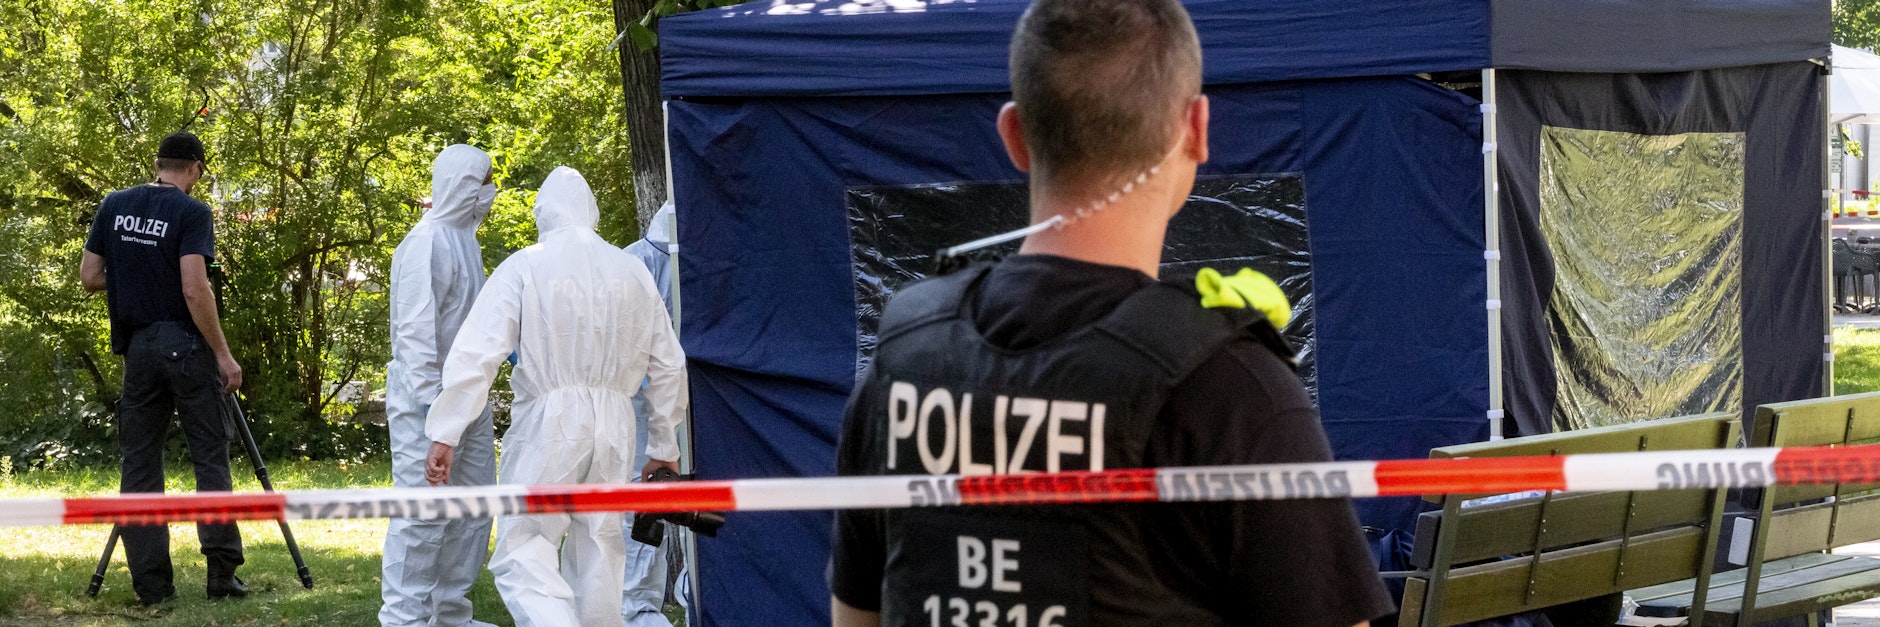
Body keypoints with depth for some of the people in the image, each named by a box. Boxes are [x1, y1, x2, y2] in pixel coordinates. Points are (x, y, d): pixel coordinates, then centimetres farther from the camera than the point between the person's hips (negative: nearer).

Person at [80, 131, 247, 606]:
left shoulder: (114, 206, 6)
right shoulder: (192, 213, -9)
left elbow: (89, 277, 7)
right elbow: (194, 289, -17)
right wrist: (223, 355, -12)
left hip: (136, 346, 4)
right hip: (185, 345, -4)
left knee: (140, 463, 6)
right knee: (210, 456, 1)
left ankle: (152, 584, 3)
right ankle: (221, 573, -6)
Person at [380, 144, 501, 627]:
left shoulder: (465, 239, 14)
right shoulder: (428, 242, -16)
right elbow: (415, 327, -21)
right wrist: (432, 401, -24)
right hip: (428, 397, -10)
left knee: (473, 510, 13)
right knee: (424, 512, -9)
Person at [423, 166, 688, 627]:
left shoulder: (524, 267, -4)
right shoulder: (633, 272, 9)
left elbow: (475, 356, -11)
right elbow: (668, 367, 13)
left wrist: (444, 435, -9)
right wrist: (664, 445, 22)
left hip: (547, 422, -4)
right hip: (614, 426, 4)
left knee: (524, 553, -3)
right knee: (600, 554, 14)